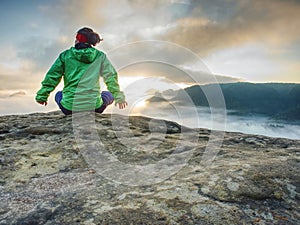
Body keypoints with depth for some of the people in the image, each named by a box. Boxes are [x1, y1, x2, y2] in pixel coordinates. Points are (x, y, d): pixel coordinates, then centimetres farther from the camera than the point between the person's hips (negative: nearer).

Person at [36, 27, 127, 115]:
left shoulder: (65, 55, 5)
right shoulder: (100, 56, 4)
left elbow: (52, 76, 6)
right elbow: (111, 77, 6)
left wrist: (42, 96, 17)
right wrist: (119, 97, 15)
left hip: (69, 107, 2)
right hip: (93, 107, -1)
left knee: (58, 95, 36)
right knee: (109, 95, 30)